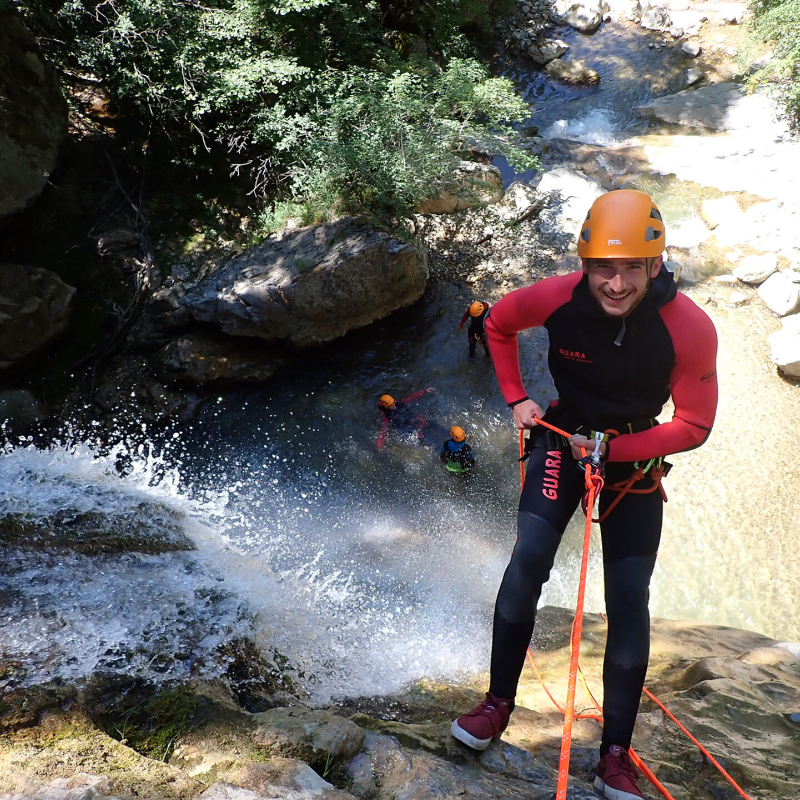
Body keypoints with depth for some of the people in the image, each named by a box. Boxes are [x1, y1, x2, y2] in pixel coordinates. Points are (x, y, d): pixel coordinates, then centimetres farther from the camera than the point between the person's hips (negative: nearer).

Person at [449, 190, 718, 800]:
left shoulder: (690, 329, -26)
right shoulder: (557, 298, -22)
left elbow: (693, 427, -15)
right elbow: (498, 324, 2)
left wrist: (610, 450, -20)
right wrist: (516, 398, -3)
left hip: (636, 456, 0)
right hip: (564, 437, 0)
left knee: (630, 602, -4)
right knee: (529, 557, -19)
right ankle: (500, 702, 2)